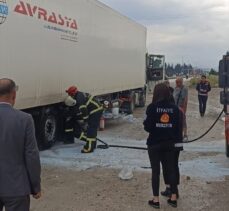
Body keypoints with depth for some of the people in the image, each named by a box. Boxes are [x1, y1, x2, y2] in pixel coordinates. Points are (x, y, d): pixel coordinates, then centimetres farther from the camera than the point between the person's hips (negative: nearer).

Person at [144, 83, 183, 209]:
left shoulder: (152, 107, -12)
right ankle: (173, 198, 19)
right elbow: (178, 127, 0)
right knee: (171, 169, 13)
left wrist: (146, 123, 8)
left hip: (154, 143, -3)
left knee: (155, 171, 6)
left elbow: (148, 127, -13)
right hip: (170, 144, 3)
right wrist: (177, 142, 9)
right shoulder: (175, 108, -2)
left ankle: (156, 200, 12)